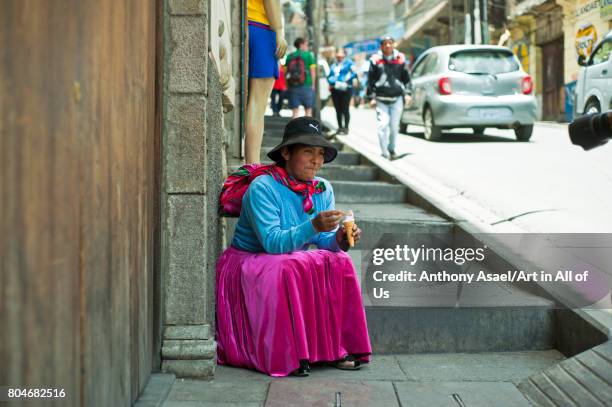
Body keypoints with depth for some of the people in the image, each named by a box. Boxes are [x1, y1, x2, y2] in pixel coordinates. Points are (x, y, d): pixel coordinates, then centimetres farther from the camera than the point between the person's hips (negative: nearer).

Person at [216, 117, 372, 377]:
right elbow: (272, 242, -30)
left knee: (338, 262, -18)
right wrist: (313, 226, -42)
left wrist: (339, 239, -25)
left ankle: (337, 347, -14)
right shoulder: (262, 188, -21)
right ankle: (288, 356, -26)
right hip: (248, 265, -6)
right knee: (288, 270, -36)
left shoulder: (323, 190, 0)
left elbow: (324, 242, -2)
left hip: (292, 263, 6)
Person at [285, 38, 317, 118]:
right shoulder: (309, 55, -1)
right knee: (308, 110, 7)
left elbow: (286, 72, 5)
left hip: (293, 86, 2)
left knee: (295, 111, 5)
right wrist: (313, 84, 6)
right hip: (306, 85, -2)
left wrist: (287, 86, 13)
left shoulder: (289, 56, 6)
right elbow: (312, 71, -3)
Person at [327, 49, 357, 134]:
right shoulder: (333, 65, 18)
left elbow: (355, 73, -8)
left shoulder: (348, 63, 2)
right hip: (335, 90, 5)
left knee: (345, 109, -4)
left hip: (345, 90, -5)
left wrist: (346, 80, -14)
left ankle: (346, 128, 4)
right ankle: (340, 127, 16)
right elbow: (329, 76, 20)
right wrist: (331, 82, -1)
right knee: (338, 110, 7)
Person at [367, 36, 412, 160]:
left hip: (397, 98, 2)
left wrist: (408, 93, 3)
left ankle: (392, 149, 26)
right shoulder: (376, 60, 1)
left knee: (394, 126, 8)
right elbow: (370, 80, 4)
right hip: (381, 99, -2)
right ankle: (385, 153, -6)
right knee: (383, 125, -11)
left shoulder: (400, 59, 6)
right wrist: (371, 97, -1)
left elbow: (406, 78, 12)